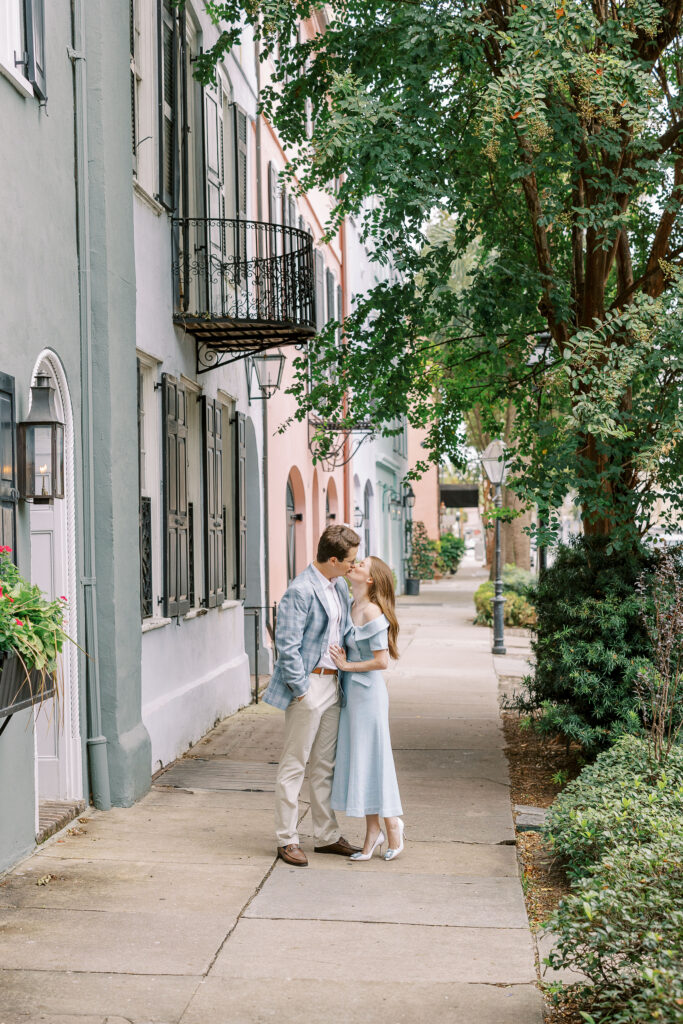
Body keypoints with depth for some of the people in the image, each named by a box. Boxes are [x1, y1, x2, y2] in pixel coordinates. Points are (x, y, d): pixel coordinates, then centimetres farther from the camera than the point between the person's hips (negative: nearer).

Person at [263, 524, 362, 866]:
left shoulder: (340, 585, 10)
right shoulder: (301, 591, -17)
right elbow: (287, 645, -18)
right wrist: (301, 690, -17)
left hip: (333, 684, 8)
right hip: (308, 685, -8)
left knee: (325, 766, 15)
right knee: (294, 765, 0)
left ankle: (326, 835, 23)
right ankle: (287, 840, 8)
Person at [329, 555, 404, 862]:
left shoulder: (372, 612, -17)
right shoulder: (352, 607, 9)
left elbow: (382, 661, -20)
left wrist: (346, 665, -11)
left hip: (368, 692, -9)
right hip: (352, 691, 9)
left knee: (371, 758, 1)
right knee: (356, 759, 11)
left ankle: (392, 825, 17)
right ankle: (373, 831, 19)